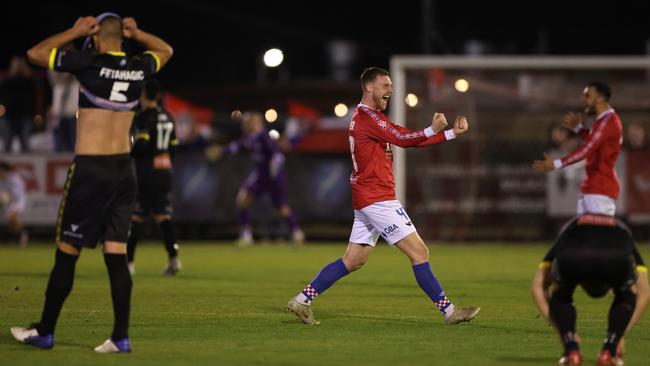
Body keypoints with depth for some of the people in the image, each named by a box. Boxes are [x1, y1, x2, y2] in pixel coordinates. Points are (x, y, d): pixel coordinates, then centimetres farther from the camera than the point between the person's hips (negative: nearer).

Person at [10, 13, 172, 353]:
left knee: (67, 251, 3)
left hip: (90, 169, -5)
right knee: (117, 254, 5)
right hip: (124, 169, 5)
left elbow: (35, 53, -2)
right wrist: (136, 34, 13)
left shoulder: (90, 63, -11)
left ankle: (45, 331, 10)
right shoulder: (138, 68, 4)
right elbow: (166, 50, 27)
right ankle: (121, 336, 1)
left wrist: (74, 32, 3)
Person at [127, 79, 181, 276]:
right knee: (163, 215, 5)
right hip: (165, 171, 6)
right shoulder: (167, 117, 12)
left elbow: (141, 144, -20)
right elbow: (173, 146, 14)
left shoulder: (143, 117, -11)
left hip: (146, 172, -6)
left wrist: (126, 153, -6)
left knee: (136, 217, 1)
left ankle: (129, 261, 4)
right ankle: (174, 258, -9)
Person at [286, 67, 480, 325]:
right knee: (419, 252, -8)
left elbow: (409, 140, 17)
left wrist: (452, 133, 10)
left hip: (367, 200, 10)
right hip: (377, 198, -10)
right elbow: (403, 139, -21)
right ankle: (448, 311, -6)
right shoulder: (367, 116, -12)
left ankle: (302, 300, 10)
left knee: (353, 260, 11)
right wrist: (433, 130, -28)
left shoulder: (370, 117, 20)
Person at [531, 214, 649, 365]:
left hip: (571, 259, 0)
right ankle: (609, 351, 18)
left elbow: (538, 286, 35)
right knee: (626, 297, 35)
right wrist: (621, 334, 42)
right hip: (615, 260, 0)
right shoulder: (622, 232, 46)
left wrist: (561, 330, 37)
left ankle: (571, 351, 14)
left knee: (560, 298, 35)